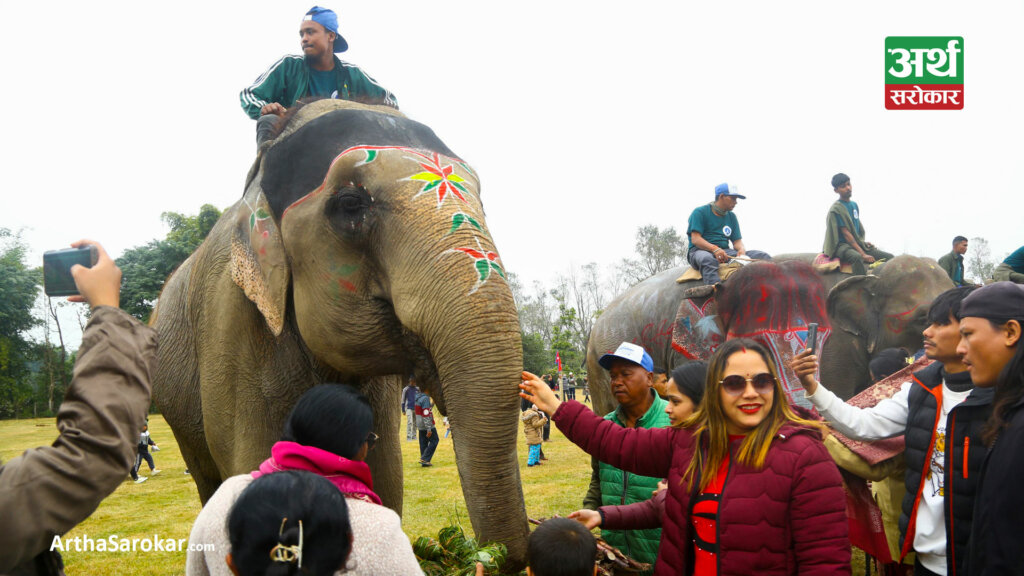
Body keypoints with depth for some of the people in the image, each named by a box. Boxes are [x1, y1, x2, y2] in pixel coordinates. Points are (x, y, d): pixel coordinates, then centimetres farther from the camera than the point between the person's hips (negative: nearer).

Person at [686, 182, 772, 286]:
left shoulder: (731, 216, 22)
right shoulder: (700, 212, 2)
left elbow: (737, 241, 14)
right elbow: (695, 239, -10)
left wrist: (741, 250, -12)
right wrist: (714, 249, -26)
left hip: (725, 251, 6)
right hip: (700, 250, -6)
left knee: (763, 256, -13)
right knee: (707, 260, -44)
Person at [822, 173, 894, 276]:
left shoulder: (854, 205, 15)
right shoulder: (836, 209, -10)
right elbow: (846, 233, -16)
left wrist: (863, 242, 8)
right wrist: (863, 254, -20)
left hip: (857, 243, 8)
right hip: (842, 245, -8)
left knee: (889, 257, -3)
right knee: (857, 257, -41)